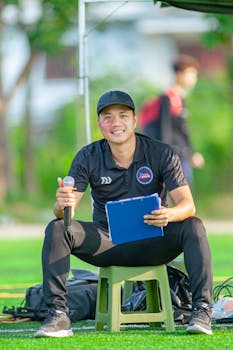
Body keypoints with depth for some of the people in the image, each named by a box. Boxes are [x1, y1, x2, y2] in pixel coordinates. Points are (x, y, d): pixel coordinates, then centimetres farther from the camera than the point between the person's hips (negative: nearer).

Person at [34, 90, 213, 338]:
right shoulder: (88, 158, -7)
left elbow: (187, 204, -17)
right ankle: (57, 314, -24)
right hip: (106, 242, 1)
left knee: (193, 227, -29)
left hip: (151, 243, -1)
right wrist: (62, 204, -39)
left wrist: (169, 214, -42)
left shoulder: (162, 154, -10)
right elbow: (66, 211, -13)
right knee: (56, 229, -23)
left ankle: (202, 310, -28)